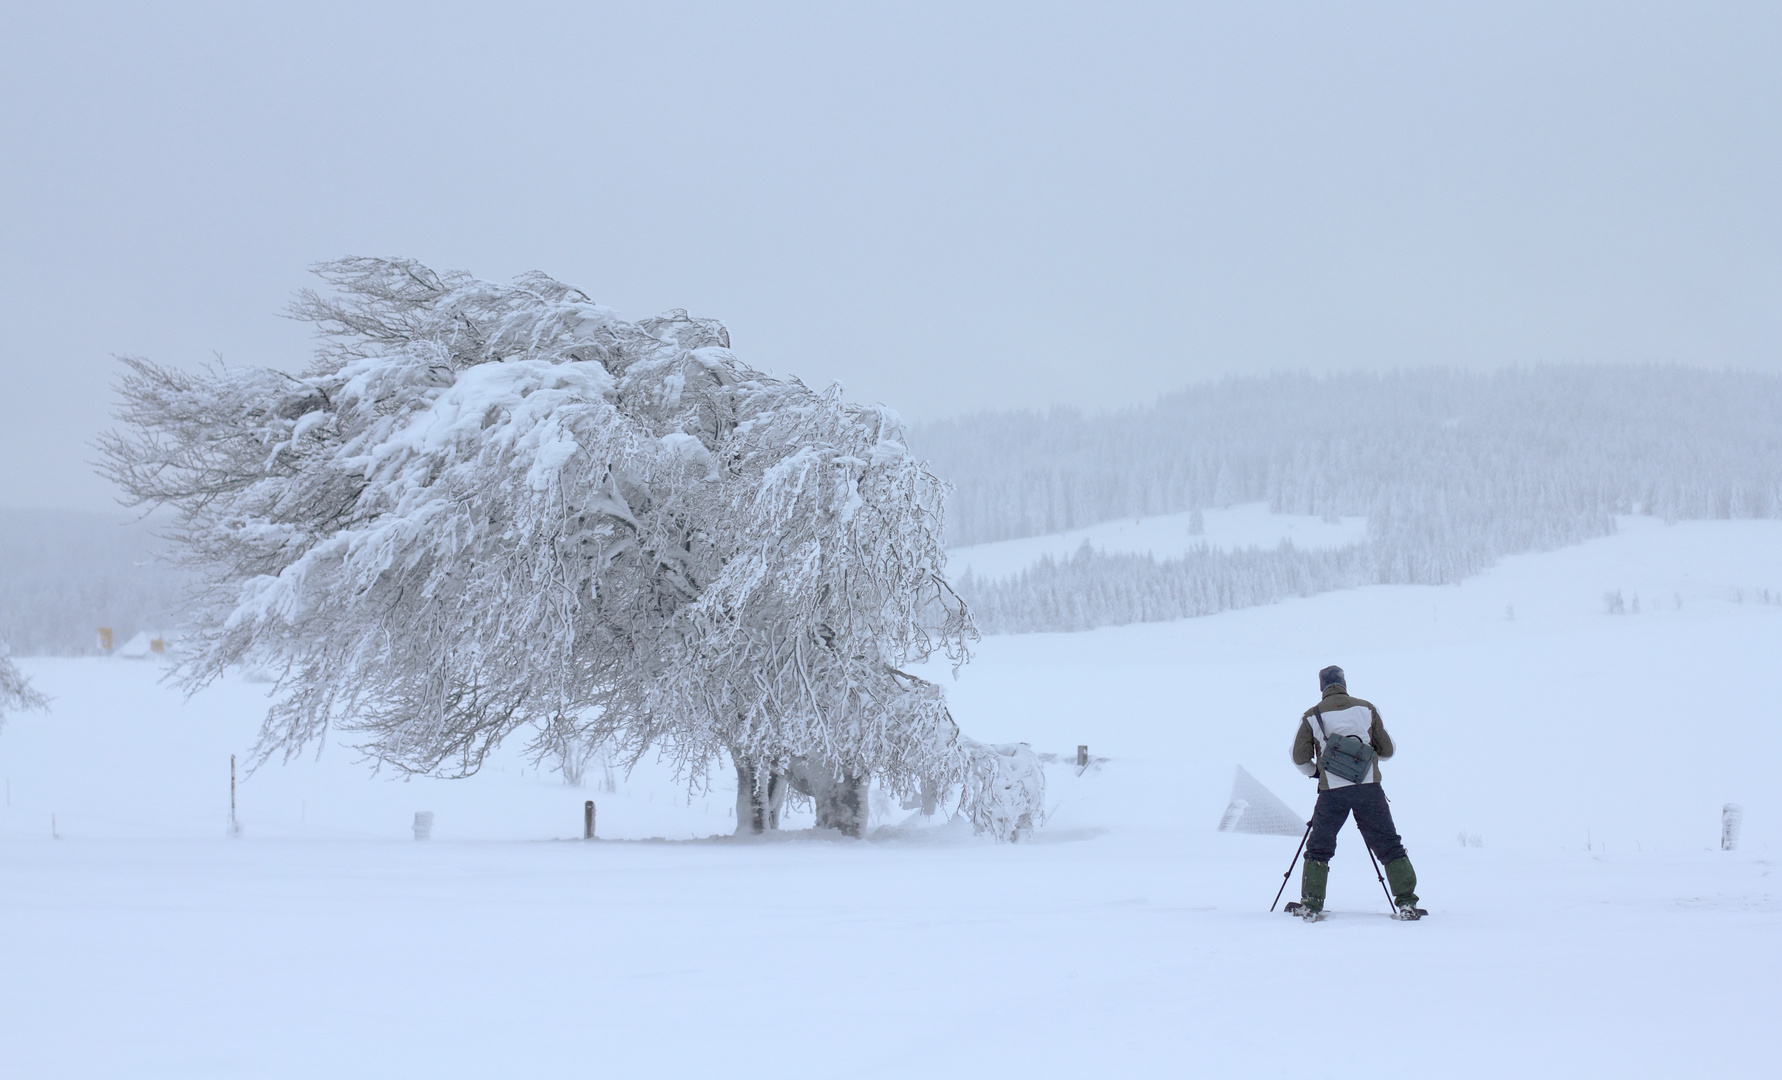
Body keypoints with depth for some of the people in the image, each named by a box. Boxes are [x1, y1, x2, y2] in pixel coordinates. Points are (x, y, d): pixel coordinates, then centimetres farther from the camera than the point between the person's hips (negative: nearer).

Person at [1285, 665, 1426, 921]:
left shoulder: (1312, 716, 6)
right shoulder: (1367, 709, 7)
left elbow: (1300, 757, 6)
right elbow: (1387, 750, 12)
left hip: (1332, 792, 0)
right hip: (1369, 789, 0)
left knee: (1319, 848, 12)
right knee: (1389, 846, 6)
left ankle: (1311, 905, 7)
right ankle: (1406, 903, 2)